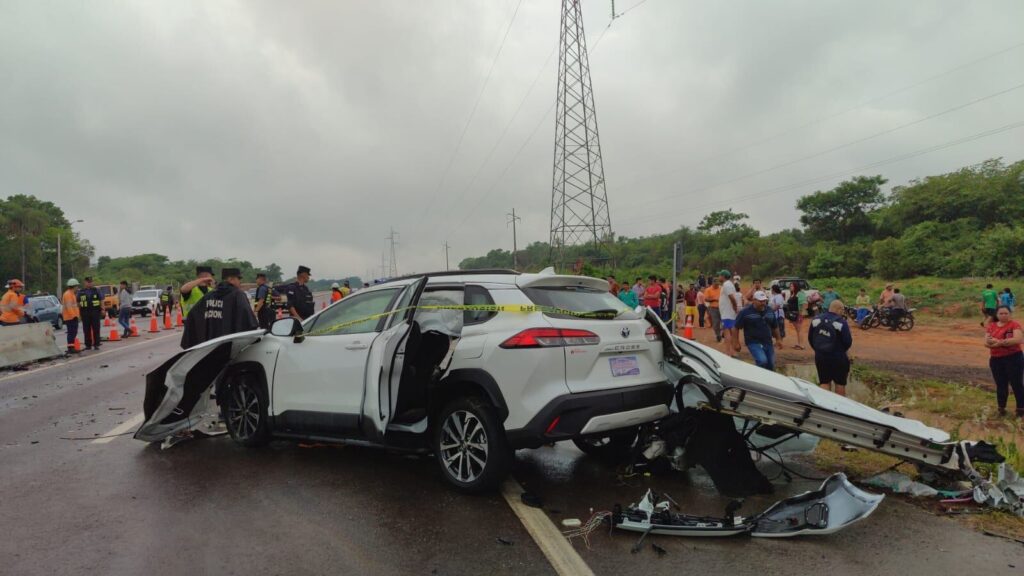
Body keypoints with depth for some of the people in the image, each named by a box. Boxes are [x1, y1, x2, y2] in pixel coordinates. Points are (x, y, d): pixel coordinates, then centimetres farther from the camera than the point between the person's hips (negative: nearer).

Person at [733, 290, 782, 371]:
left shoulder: (770, 311, 7)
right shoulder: (745, 312, -11)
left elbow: (775, 327, 20)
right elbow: (736, 328, -9)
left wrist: (778, 339, 17)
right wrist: (736, 343, -11)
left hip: (768, 343, 6)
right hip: (753, 343, -6)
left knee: (770, 365, 9)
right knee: (762, 361, -25)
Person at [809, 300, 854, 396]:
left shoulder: (816, 319, -1)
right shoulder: (841, 322, -16)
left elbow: (810, 338, 6)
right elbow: (848, 342, -16)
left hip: (820, 356, 4)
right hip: (838, 357, -4)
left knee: (824, 382, 10)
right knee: (840, 383, 13)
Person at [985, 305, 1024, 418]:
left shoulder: (1014, 325, -7)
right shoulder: (991, 326, 6)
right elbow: (987, 343, -1)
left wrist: (999, 342, -19)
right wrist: (1006, 342, -16)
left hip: (1013, 358, -4)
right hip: (996, 359, 4)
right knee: (1001, 385, 11)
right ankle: (1001, 409, 21)